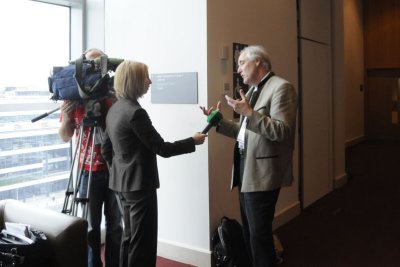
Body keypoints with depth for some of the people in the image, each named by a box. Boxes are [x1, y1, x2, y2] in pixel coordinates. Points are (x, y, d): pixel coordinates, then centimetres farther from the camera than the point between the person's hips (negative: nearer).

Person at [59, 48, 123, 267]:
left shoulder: (115, 95, 1)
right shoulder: (74, 98, 2)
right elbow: (65, 137, 6)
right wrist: (66, 117, -14)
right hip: (89, 170, 0)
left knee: (115, 224, 10)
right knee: (91, 226, 6)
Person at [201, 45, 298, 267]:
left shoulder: (281, 87, -11)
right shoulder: (252, 91, 16)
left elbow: (282, 131, -21)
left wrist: (249, 113, -26)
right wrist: (219, 121, 9)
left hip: (262, 174, -9)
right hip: (246, 171, 9)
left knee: (259, 233, -1)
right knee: (249, 231, 18)